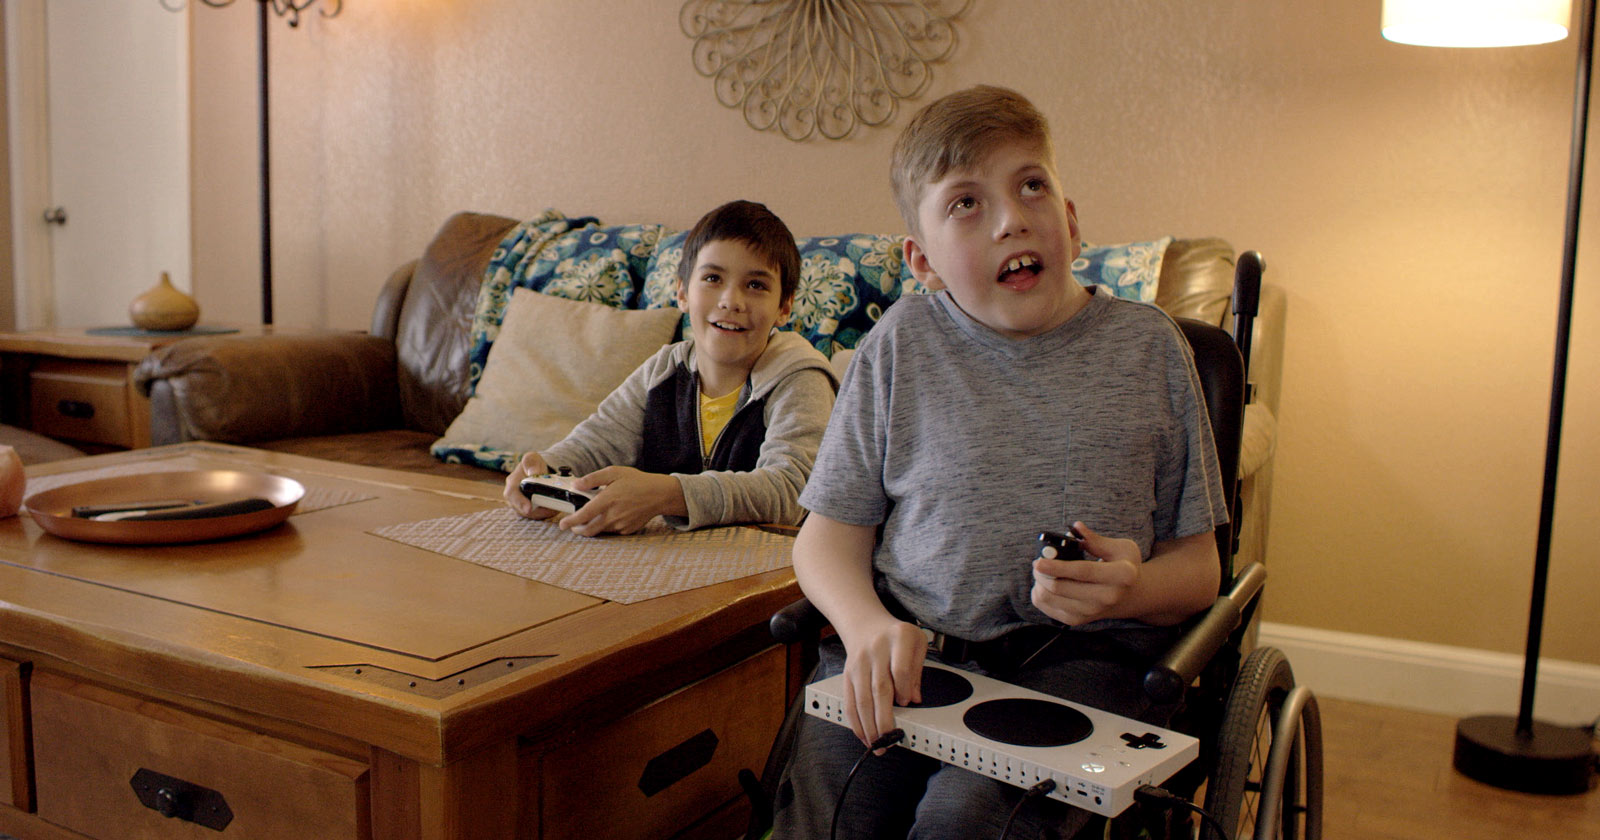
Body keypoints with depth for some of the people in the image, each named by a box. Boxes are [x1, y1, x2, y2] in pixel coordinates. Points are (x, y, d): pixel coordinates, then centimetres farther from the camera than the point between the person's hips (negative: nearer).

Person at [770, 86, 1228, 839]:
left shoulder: (1146, 346, 6)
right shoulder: (902, 344, 7)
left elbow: (1197, 563, 10)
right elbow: (831, 533, 8)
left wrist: (1136, 590, -13)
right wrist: (868, 625, -13)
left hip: (1076, 656, -1)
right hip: (906, 647, 1)